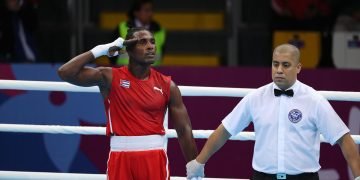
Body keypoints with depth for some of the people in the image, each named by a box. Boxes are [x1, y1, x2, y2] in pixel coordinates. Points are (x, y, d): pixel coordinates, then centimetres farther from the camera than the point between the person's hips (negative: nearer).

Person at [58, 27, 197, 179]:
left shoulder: (167, 85, 4)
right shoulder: (110, 77, 0)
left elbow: (184, 130, 5)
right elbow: (65, 73, -10)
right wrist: (101, 50, -9)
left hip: (155, 159, 1)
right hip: (121, 159, -1)